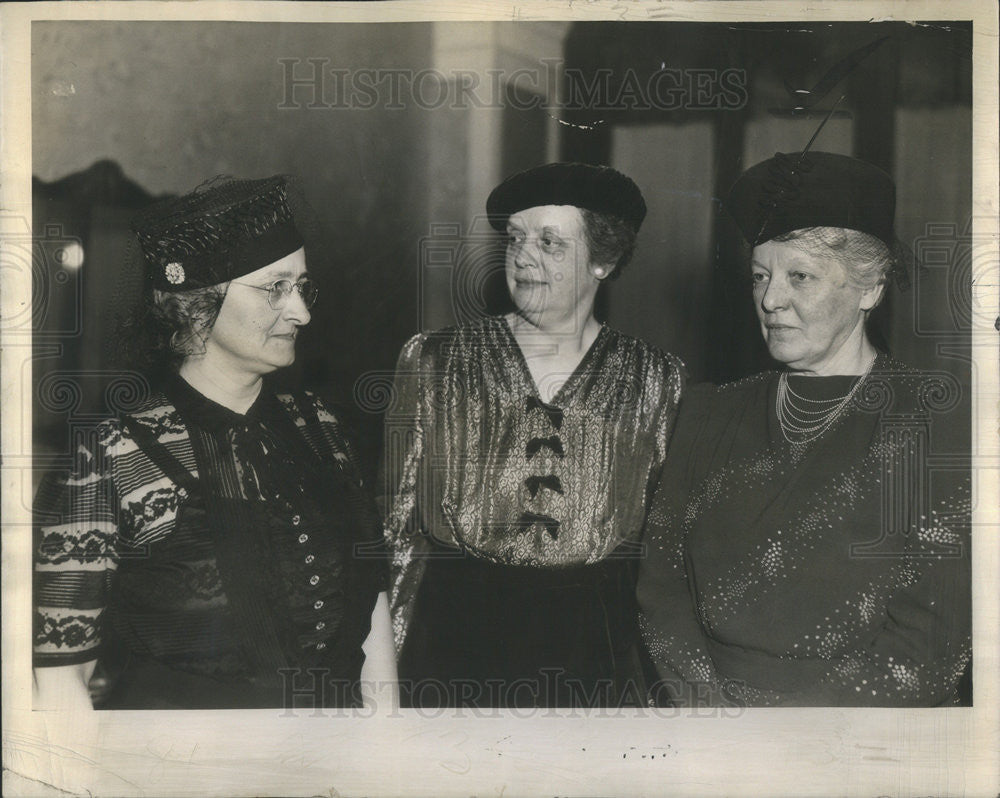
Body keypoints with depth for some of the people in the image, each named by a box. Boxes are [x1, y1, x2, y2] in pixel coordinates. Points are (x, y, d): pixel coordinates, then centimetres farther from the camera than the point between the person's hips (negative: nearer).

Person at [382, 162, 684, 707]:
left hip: (596, 644, 0)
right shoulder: (432, 364, 3)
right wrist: (385, 659, 2)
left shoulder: (656, 384, 3)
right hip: (455, 636, 0)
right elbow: (397, 521, 5)